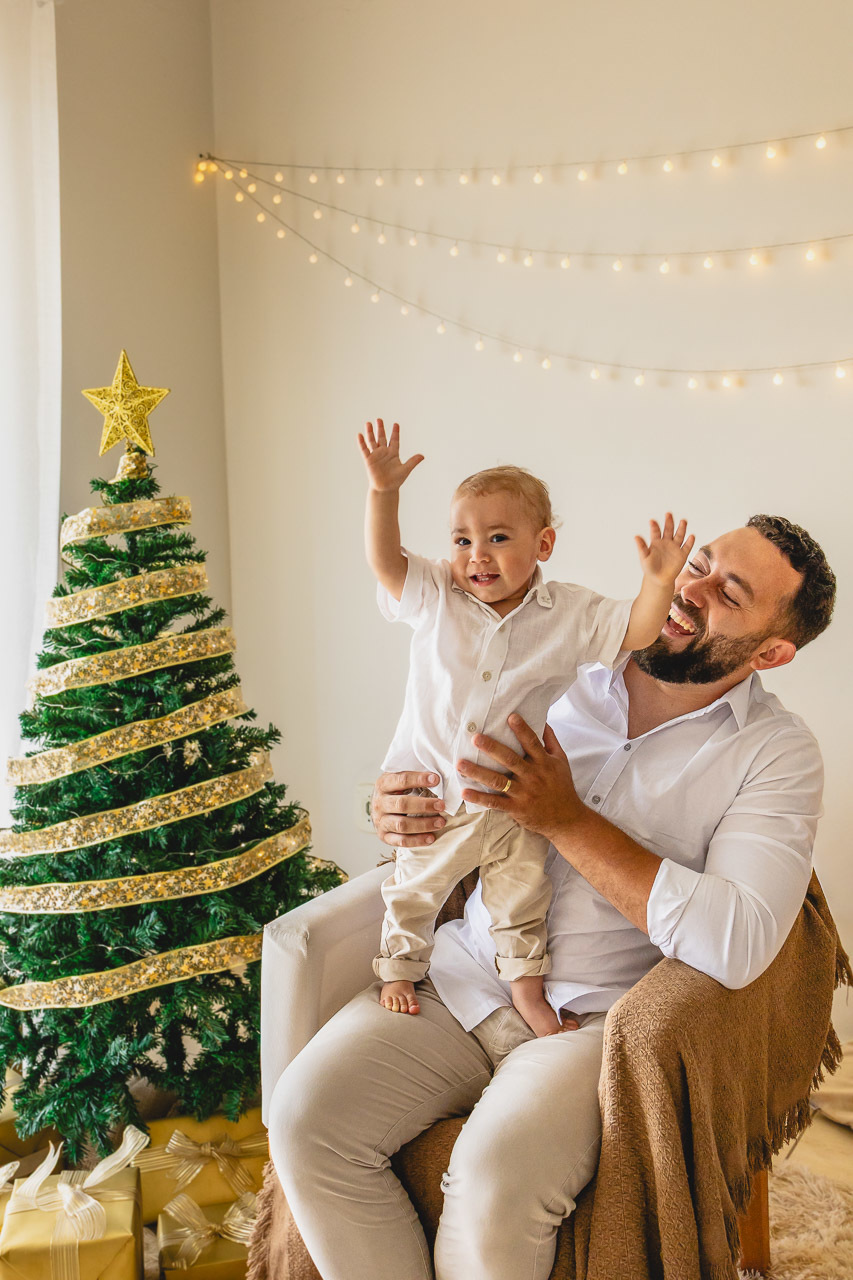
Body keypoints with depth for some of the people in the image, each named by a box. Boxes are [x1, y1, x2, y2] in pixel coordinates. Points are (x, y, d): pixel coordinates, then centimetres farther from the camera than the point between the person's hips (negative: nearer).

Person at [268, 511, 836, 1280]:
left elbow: (737, 944, -19)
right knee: (306, 1116, -17)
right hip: (464, 976, 4)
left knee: (495, 1182, -30)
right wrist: (397, 809, -8)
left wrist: (569, 820, -19)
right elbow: (446, 774, 18)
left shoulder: (779, 754, -5)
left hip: (596, 1015, -4)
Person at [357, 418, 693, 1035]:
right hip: (432, 788, 1)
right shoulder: (435, 596, -10)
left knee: (523, 892, 11)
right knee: (413, 889, 18)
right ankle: (400, 969, 41)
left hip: (511, 797, -1)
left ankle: (527, 986, 31)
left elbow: (635, 633, -12)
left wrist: (658, 583, -30)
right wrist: (383, 493, -30)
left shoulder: (570, 614, -11)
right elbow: (386, 563, -17)